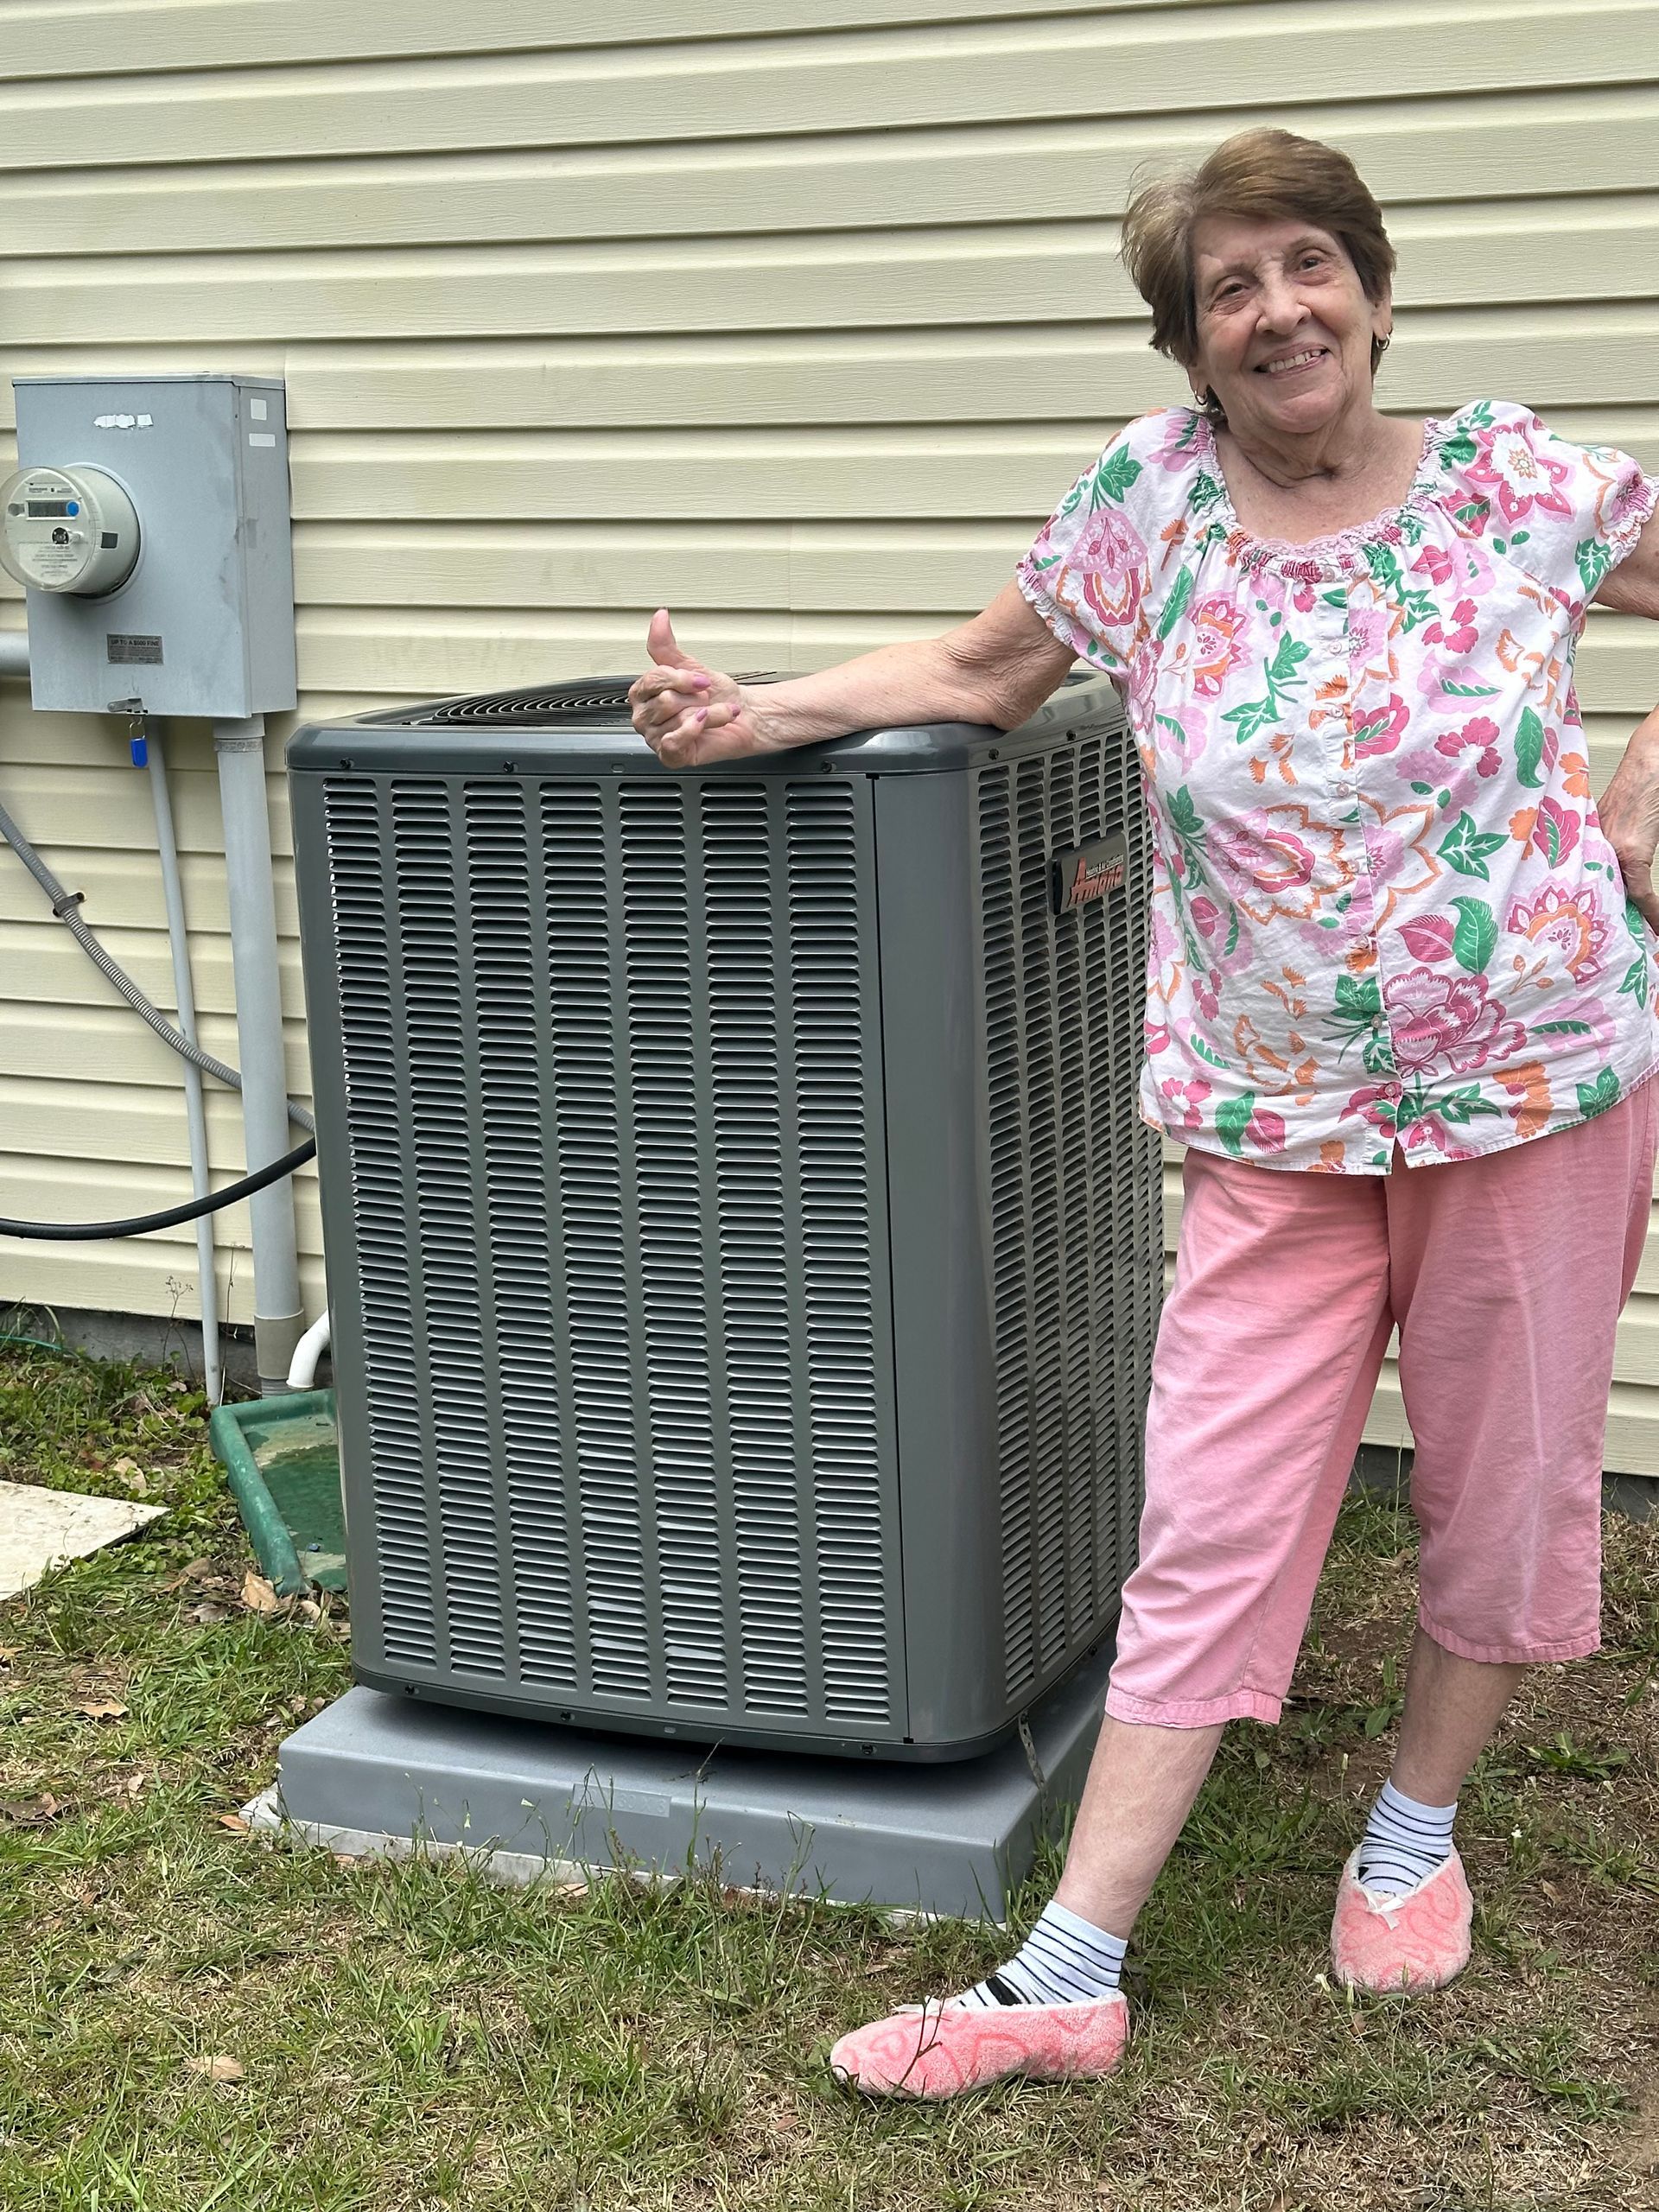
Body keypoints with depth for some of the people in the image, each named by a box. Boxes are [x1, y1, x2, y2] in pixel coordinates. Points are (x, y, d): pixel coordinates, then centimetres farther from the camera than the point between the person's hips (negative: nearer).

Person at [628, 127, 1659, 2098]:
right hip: (1278, 1124, 0)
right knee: (1209, 1530, 1)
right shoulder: (1151, 491, -2)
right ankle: (1064, 1977, 6)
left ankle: (1415, 1833, 38)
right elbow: (981, 670, 8)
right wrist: (768, 712, -5)